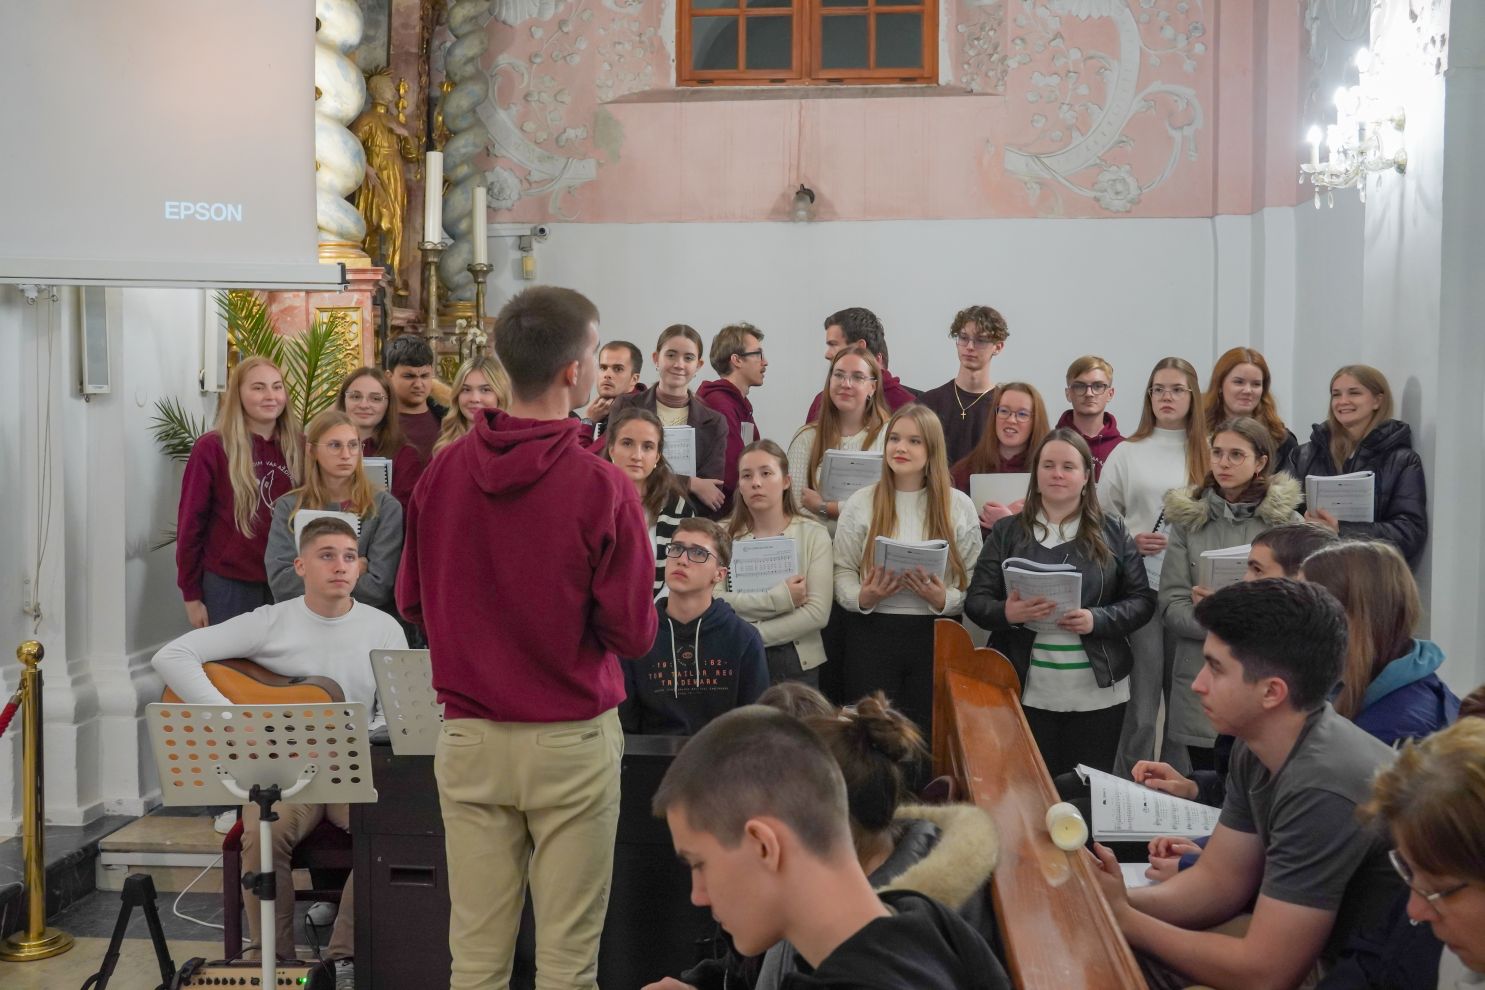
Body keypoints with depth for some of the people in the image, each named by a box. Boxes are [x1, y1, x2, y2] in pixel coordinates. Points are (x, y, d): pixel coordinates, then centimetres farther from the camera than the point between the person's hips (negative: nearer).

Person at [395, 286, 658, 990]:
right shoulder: (600, 486, -15)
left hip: (469, 738, 4)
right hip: (572, 743, -4)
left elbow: (411, 601, 8)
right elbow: (634, 634, -11)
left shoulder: (442, 472, -3)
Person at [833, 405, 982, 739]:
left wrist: (944, 599, -16)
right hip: (871, 635, 0)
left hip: (936, 636, 0)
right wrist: (863, 598, -16)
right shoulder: (860, 504, 5)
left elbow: (975, 577, 2)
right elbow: (842, 571, 4)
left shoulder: (959, 506, 5)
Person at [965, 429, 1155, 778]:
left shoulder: (1113, 533, 6)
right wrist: (1007, 613, -19)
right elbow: (976, 601, 3)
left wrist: (1097, 619, -15)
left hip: (1098, 692, 0)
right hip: (1025, 690, 0)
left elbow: (1142, 600, 3)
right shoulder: (1008, 532, 6)